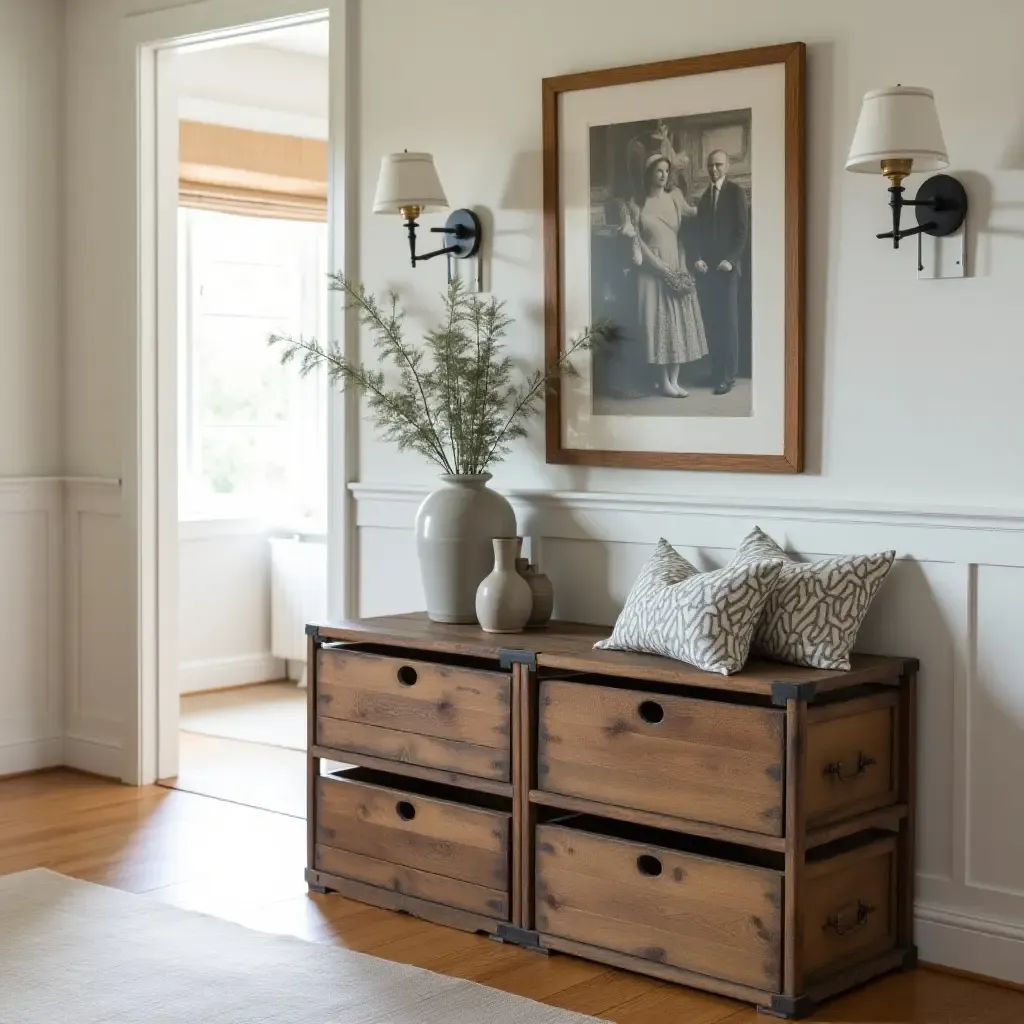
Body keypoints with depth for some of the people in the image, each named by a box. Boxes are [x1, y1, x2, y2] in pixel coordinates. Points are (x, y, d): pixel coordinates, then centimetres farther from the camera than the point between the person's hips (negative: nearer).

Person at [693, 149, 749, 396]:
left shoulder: (736, 192, 1)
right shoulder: (703, 196, 16)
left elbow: (743, 230, -4)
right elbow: (699, 231, 14)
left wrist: (731, 260, -13)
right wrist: (697, 258, -1)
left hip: (726, 267, -4)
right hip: (705, 267, 4)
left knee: (728, 321, -3)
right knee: (711, 321, 1)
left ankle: (728, 376, -1)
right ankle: (715, 371, 7)